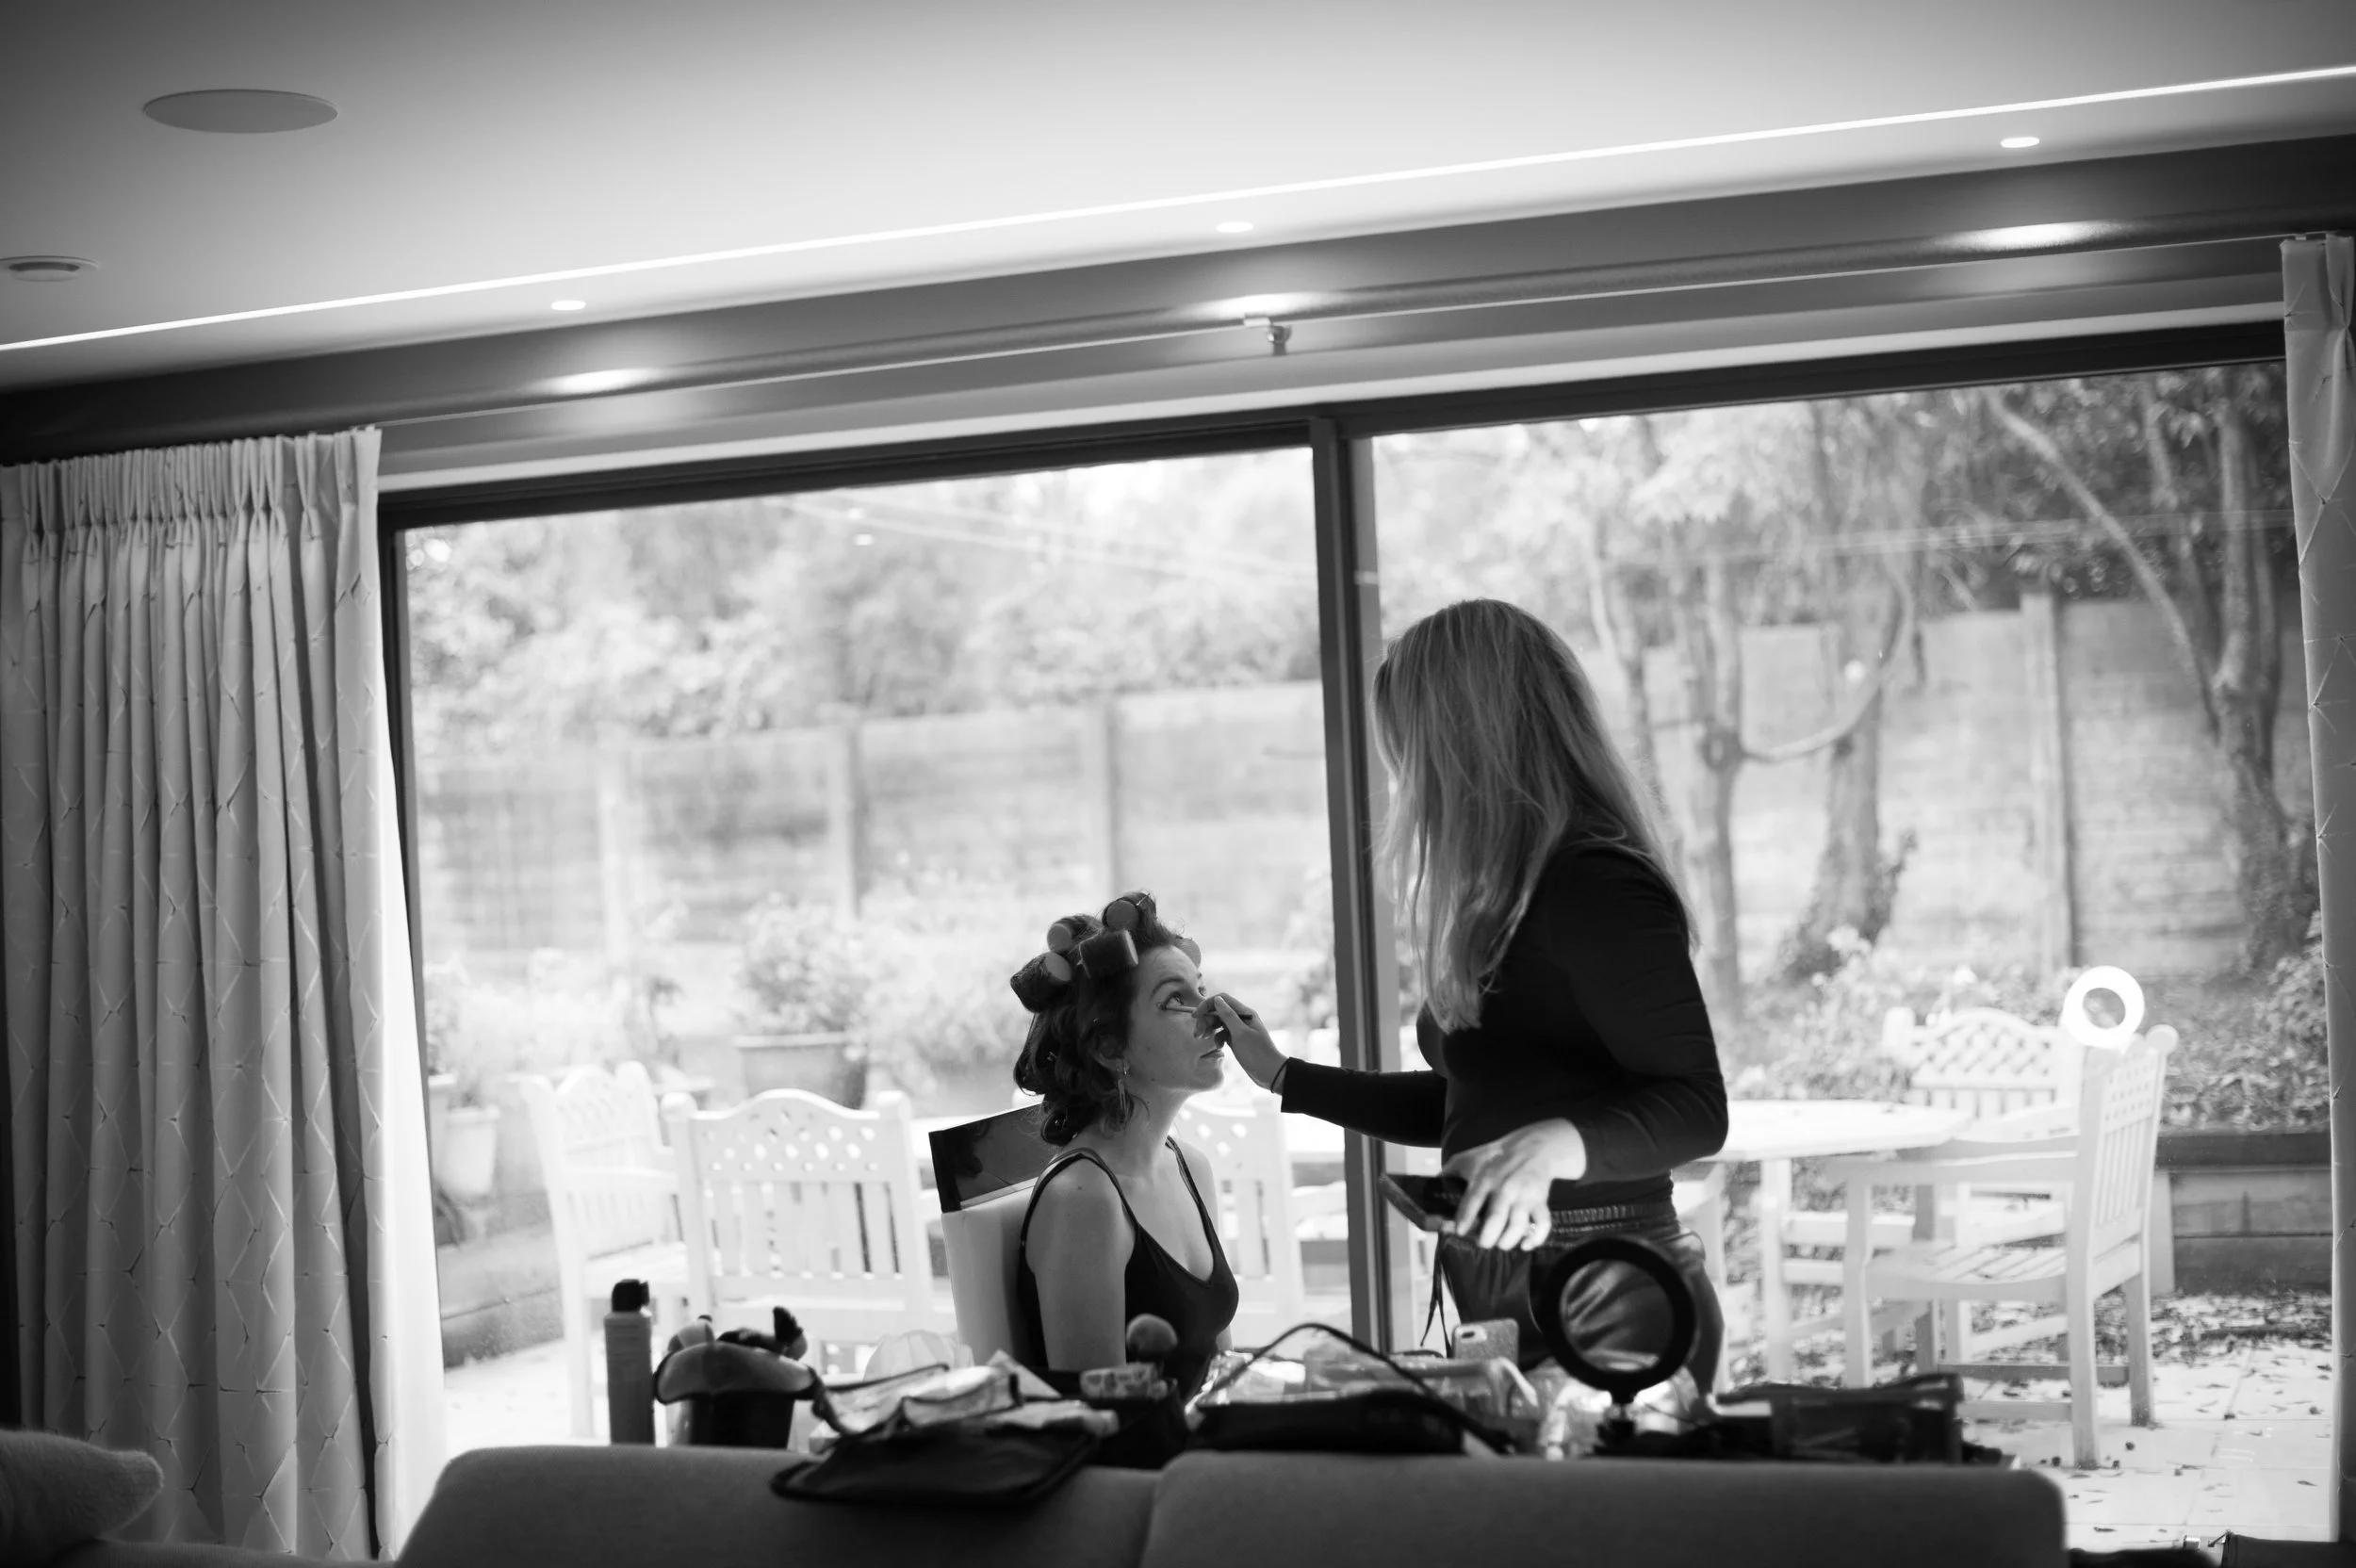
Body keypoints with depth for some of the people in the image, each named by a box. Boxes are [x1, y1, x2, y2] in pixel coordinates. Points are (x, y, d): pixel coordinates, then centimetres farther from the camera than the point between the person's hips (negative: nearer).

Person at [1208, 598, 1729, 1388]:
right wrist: (1284, 1076, 25)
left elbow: (1697, 1109, -19)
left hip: (1605, 1309, -9)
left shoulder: (1598, 886, -16)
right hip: (1507, 1304, 9)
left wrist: (1554, 1144, -35)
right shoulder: (1505, 897, 12)